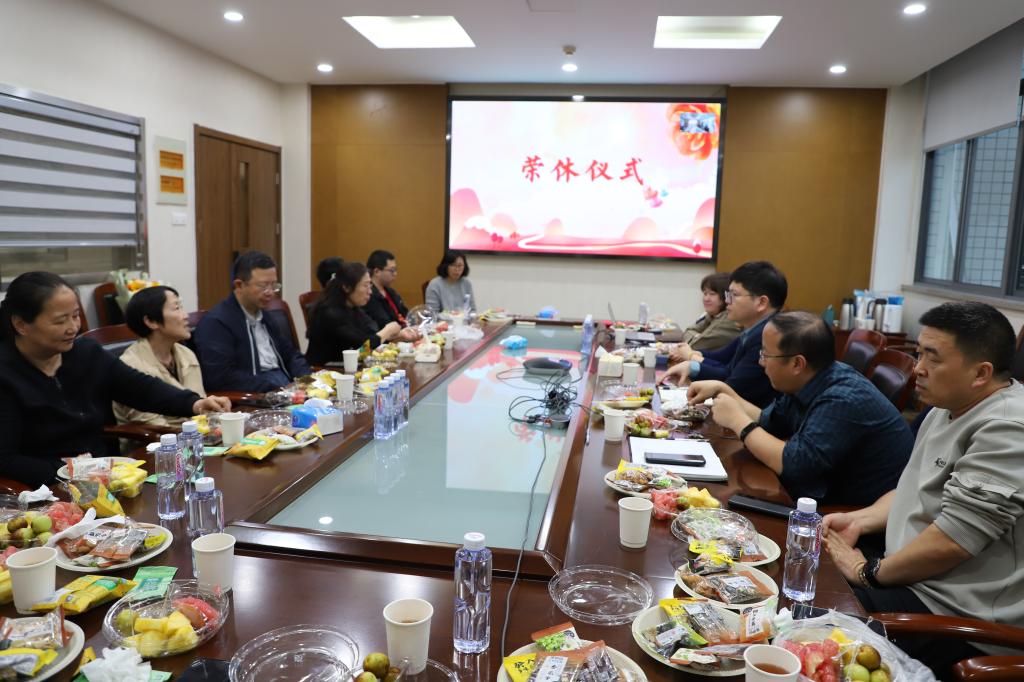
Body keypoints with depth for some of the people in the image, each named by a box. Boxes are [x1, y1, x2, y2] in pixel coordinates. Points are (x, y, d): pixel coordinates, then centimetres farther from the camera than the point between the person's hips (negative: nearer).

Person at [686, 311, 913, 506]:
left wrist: (738, 420, -20)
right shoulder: (804, 383, -1)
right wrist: (722, 390, 5)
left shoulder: (844, 400, -27)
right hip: (832, 499, 8)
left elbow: (792, 464, -32)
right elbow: (767, 423, 15)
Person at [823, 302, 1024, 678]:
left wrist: (868, 572, -13)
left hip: (959, 617, -9)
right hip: (910, 575, 9)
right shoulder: (948, 408, 10)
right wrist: (860, 520, 3)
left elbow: (950, 542, -27)